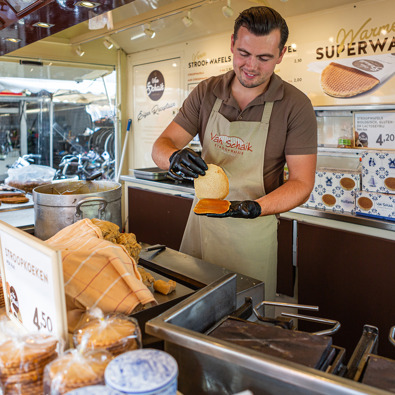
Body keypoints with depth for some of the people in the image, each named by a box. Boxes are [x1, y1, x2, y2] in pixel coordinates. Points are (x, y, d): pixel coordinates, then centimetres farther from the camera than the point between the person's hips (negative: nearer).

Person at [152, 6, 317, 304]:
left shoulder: (296, 105, -11)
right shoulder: (206, 93, -1)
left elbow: (301, 183, -11)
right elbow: (162, 145, -1)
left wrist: (254, 208, -29)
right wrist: (174, 157, -26)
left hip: (253, 231, -3)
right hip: (201, 218, 3)